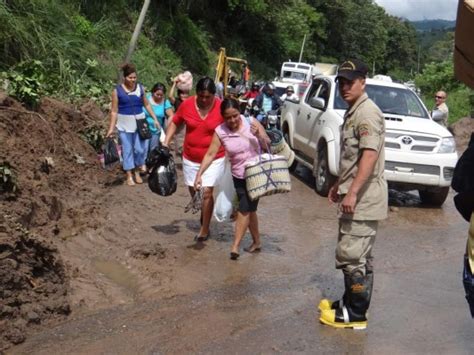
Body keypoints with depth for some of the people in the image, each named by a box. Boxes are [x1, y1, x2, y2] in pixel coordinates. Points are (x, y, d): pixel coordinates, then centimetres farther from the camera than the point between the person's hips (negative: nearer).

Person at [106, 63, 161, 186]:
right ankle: (129, 176, 13)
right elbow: (114, 111, -5)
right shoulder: (117, 90, -7)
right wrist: (111, 128, -8)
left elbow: (147, 105, 12)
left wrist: (155, 119, 9)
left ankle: (137, 172, 23)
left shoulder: (140, 88, 1)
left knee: (140, 149, 2)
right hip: (124, 124, -2)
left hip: (139, 122, 2)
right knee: (127, 149, 4)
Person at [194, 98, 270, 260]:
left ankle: (235, 247, -4)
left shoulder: (251, 122, -12)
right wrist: (199, 174, -21)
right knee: (249, 209, 13)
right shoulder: (220, 132, -10)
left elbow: (268, 145, -5)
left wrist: (259, 136, -26)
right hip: (238, 176, 3)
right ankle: (256, 242, 29)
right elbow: (210, 154, -11)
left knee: (244, 209, -7)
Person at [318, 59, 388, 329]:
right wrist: (339, 184, 26)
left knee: (352, 255, -7)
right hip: (355, 195, 10)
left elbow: (369, 155, -23)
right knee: (358, 255, 18)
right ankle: (350, 302, 28)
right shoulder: (352, 112, 17)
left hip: (363, 197, -10)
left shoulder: (367, 112, -15)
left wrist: (352, 192, -27)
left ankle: (356, 314, 2)